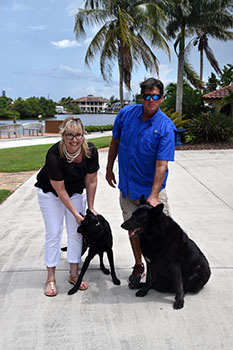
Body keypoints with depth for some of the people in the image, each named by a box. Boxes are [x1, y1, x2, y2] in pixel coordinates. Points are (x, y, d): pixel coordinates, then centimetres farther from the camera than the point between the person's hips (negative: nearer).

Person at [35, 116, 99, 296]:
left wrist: (91, 208, -5)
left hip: (76, 191, 4)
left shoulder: (90, 151, -25)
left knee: (76, 232, 4)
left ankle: (74, 274, 18)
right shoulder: (54, 155, -34)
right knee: (53, 233, -4)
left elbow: (91, 182, -11)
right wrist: (75, 214, -21)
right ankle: (51, 278, 8)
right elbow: (60, 190, -25)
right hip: (50, 192, -3)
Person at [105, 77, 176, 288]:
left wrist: (153, 196, -29)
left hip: (152, 187, -3)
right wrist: (109, 168, 14)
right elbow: (115, 142, 10)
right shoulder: (126, 114, -6)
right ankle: (138, 266, 31)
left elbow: (162, 164, -22)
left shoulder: (166, 127, -17)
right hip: (127, 186, 3)